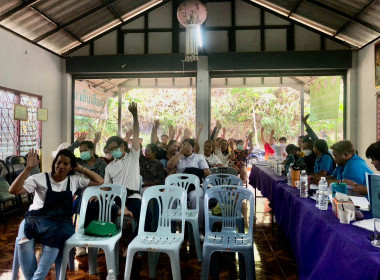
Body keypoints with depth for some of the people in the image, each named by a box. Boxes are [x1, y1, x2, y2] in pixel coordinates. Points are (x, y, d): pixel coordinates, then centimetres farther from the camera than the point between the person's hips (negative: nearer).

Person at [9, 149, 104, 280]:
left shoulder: (75, 180, 11)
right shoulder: (40, 178, 4)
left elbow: (100, 181, 10)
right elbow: (13, 190, -5)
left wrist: (81, 168, 7)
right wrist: (28, 168, -13)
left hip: (61, 221, 1)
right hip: (36, 218, 0)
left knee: (55, 237, -36)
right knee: (24, 241, -33)